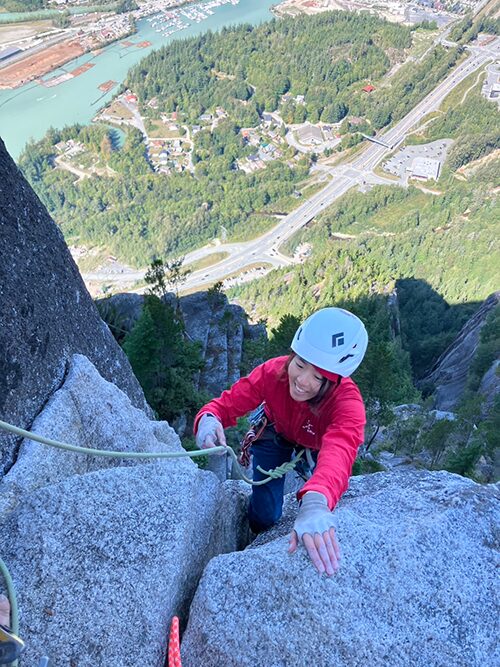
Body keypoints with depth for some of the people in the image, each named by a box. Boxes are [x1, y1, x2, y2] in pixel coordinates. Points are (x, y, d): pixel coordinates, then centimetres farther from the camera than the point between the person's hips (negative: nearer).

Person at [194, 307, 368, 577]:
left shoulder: (348, 402, -43)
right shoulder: (273, 371, -36)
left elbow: (338, 452, -62)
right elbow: (227, 403, -36)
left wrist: (315, 502, -83)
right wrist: (209, 419, -62)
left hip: (316, 444, 0)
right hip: (276, 435, 1)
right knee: (263, 517, -6)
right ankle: (257, 546, 32)